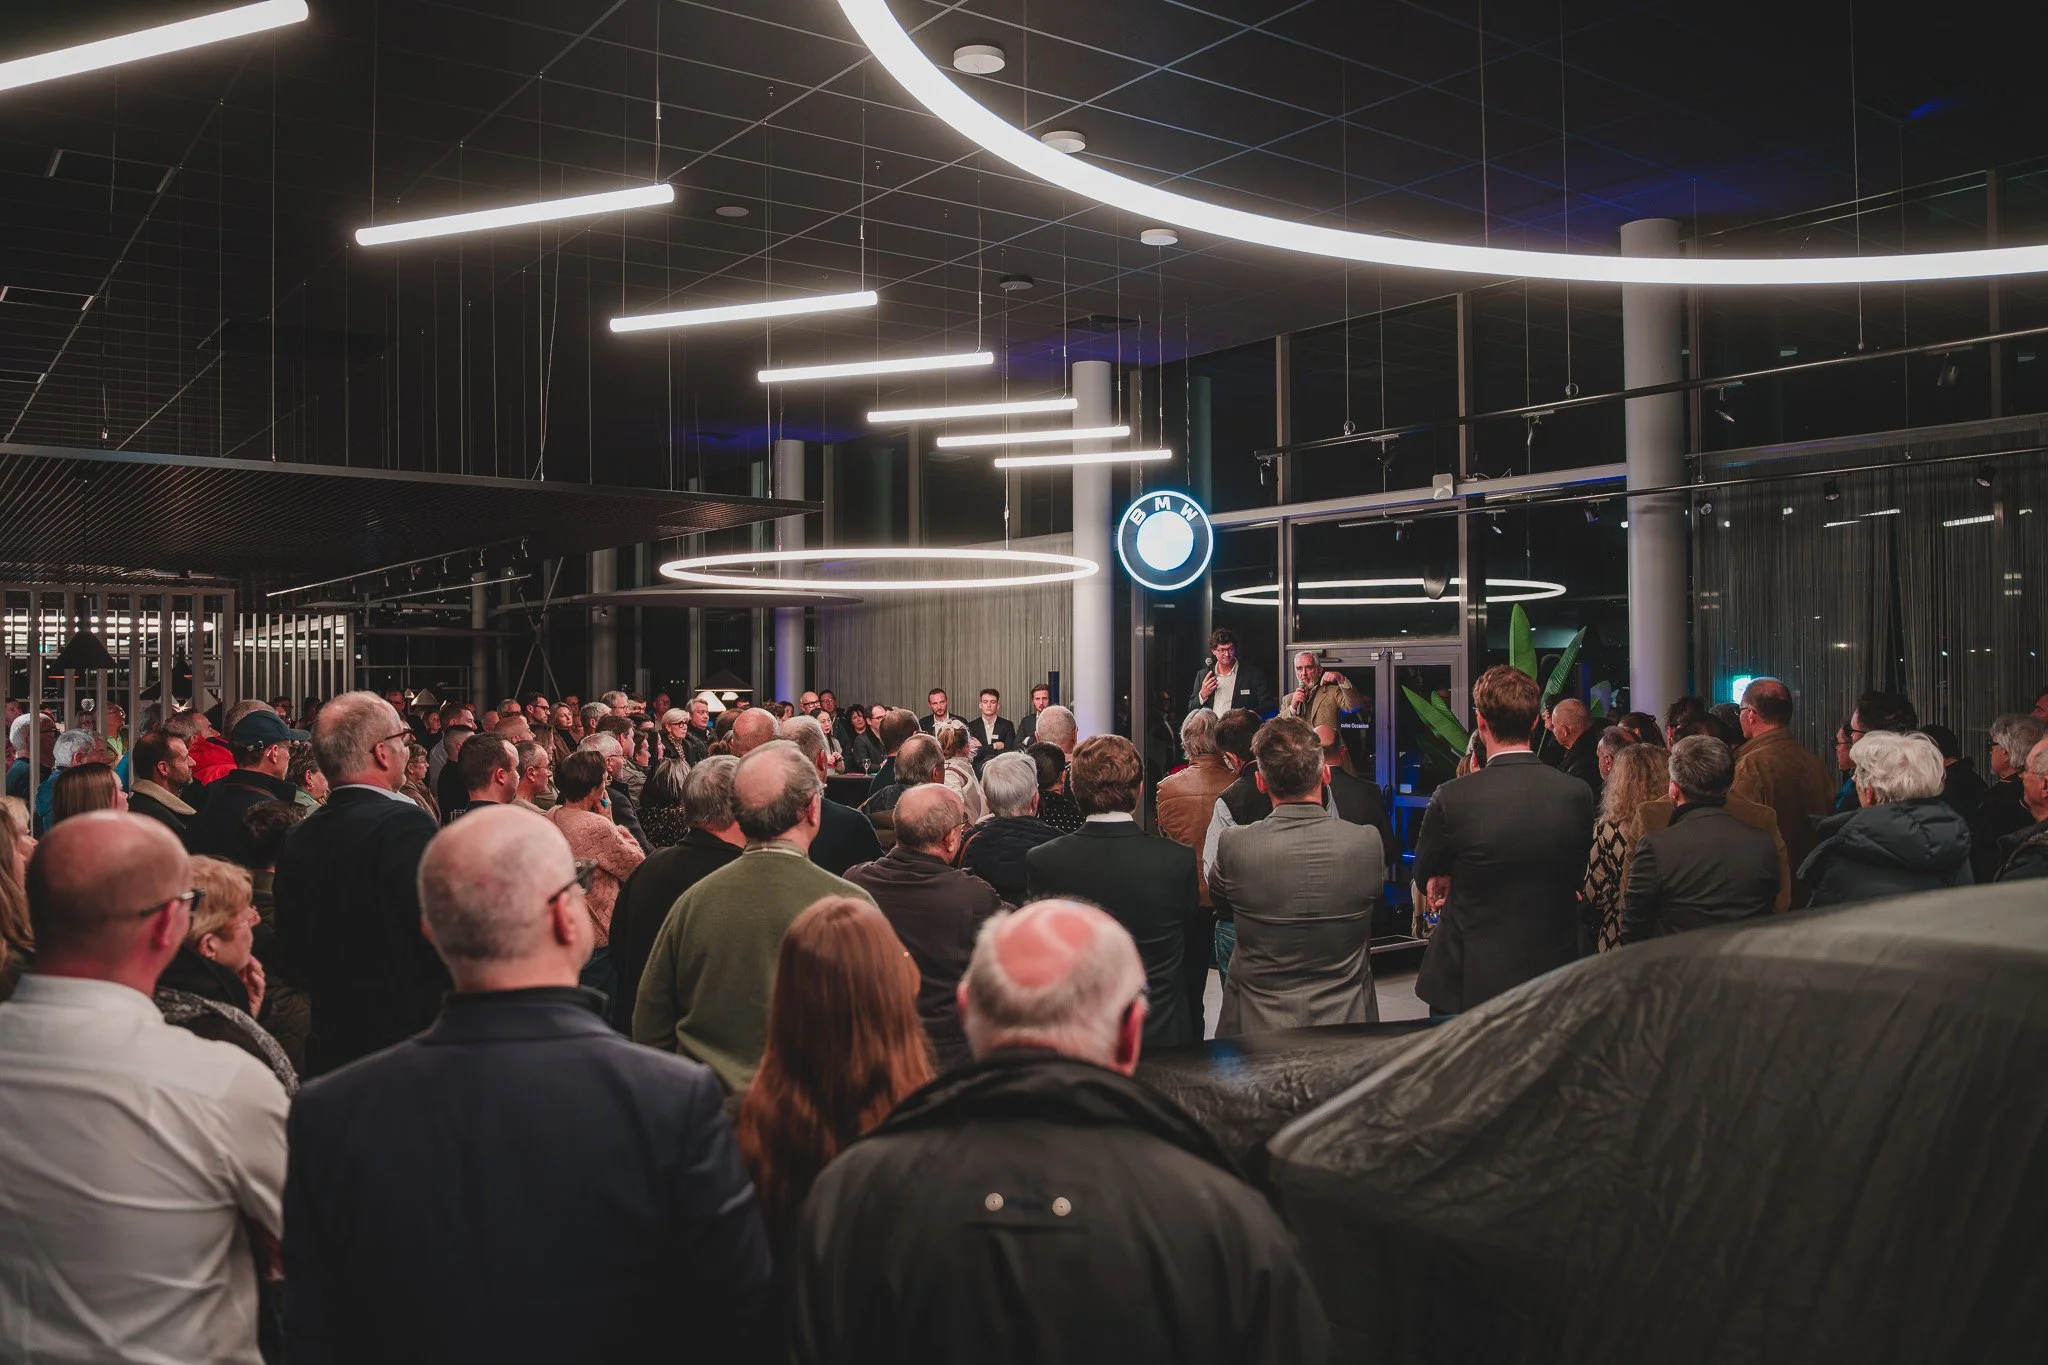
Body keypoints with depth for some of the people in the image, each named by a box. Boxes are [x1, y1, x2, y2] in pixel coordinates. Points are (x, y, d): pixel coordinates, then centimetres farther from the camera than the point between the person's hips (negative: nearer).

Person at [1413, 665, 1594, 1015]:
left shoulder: (1452, 799, -19)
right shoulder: (1578, 794, -8)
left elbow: (1426, 878, -3)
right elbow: (1574, 879, 7)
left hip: (1468, 985, -3)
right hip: (1552, 979, 3)